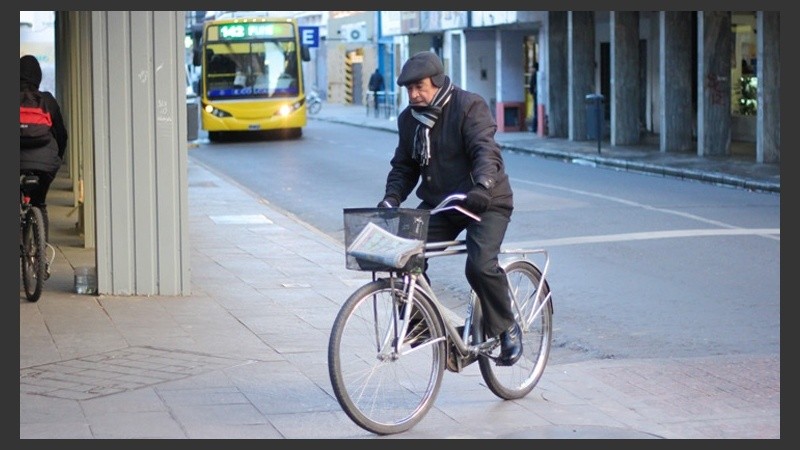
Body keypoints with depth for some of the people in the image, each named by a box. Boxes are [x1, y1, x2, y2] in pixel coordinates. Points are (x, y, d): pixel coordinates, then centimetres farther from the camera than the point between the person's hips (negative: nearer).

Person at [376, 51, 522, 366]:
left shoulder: (469, 107, -13)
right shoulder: (409, 119, 7)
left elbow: (486, 151, -25)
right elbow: (404, 166, 12)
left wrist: (482, 186, -44)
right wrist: (391, 198, -7)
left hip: (486, 202, -6)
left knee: (480, 265, -26)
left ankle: (506, 328, -3)